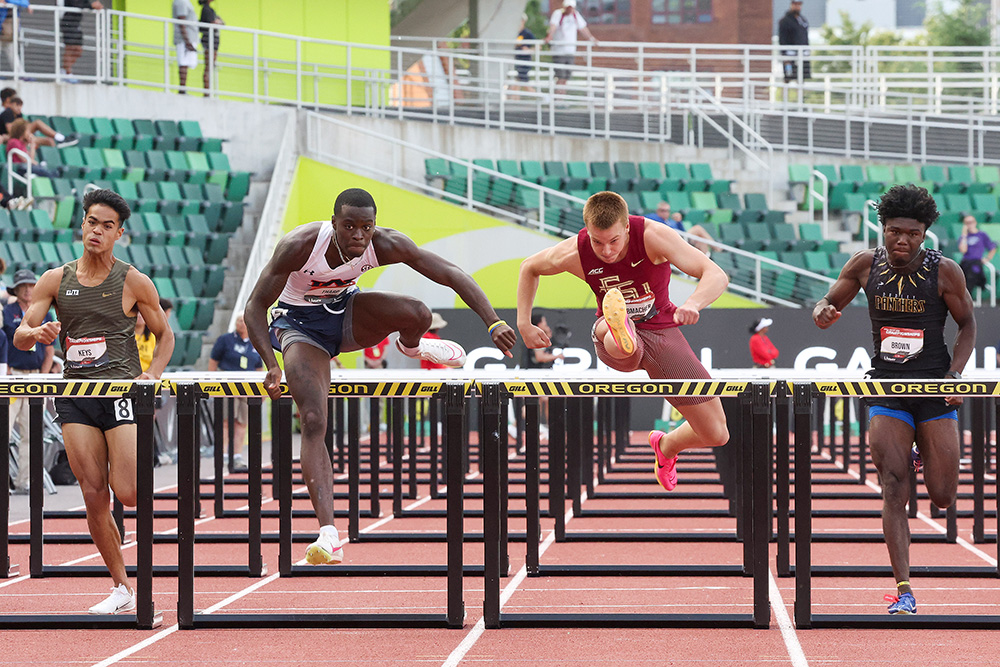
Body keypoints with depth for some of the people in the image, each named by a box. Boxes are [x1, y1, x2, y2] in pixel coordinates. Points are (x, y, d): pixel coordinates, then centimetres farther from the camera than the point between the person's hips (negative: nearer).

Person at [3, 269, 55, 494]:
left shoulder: (45, 315, 13)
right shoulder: (6, 313, 0)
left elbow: (49, 352, 15)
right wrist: (8, 376, -11)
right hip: (11, 374, -4)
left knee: (30, 433, 4)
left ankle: (23, 482, 7)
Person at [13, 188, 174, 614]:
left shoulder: (134, 283, 3)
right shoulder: (55, 281, 8)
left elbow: (165, 335, 12)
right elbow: (20, 337, 5)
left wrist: (152, 375, -4)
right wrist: (36, 333, -19)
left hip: (123, 390, -2)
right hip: (75, 395, 2)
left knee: (128, 495, -14)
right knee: (94, 497, -3)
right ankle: (122, 589, 7)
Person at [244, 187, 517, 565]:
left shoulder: (386, 245, -23)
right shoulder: (299, 246, -31)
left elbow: (451, 275, -21)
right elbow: (255, 307, -25)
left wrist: (494, 323, -32)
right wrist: (271, 365, -38)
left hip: (347, 313, 3)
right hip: (300, 325, -3)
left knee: (417, 313, -28)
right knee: (313, 423, -21)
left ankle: (411, 347, 13)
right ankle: (328, 535, -27)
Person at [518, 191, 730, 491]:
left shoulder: (653, 236, -26)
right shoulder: (574, 254, -18)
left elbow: (717, 276, -32)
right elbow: (530, 267, 5)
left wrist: (693, 304, -53)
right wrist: (524, 323, -1)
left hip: (661, 331, 0)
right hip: (612, 337, 0)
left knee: (716, 435, -2)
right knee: (614, 336, -42)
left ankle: (667, 446, 31)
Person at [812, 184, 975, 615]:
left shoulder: (944, 271, -7)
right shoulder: (865, 265, -2)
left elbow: (967, 324, 4)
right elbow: (830, 303, 10)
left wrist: (955, 373, -10)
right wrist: (823, 312, -15)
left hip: (935, 388, -1)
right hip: (886, 387, 1)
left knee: (942, 498, 0)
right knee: (894, 490, -10)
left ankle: (924, 456, 37)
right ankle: (903, 591, -5)